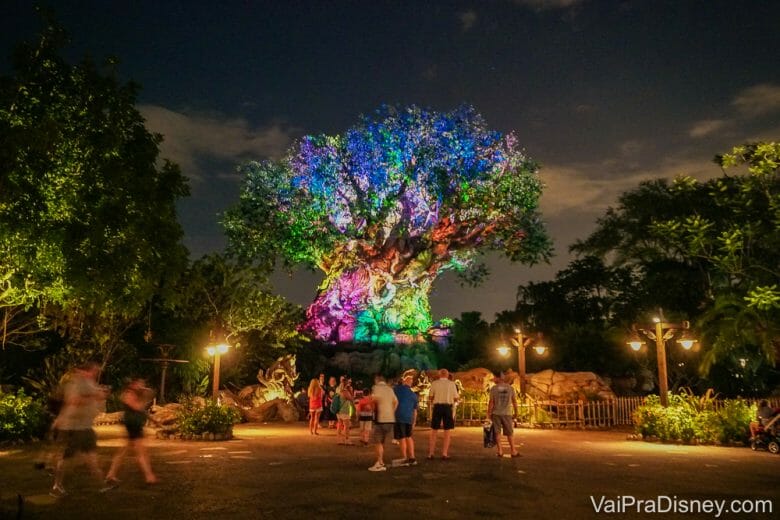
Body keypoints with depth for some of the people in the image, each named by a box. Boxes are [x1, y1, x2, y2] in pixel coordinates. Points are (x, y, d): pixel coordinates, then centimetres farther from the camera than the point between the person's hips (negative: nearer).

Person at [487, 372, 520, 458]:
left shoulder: (494, 388, -7)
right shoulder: (510, 388, 0)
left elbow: (491, 401, -8)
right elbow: (514, 401, 2)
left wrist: (489, 413, 0)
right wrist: (515, 413, 11)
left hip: (496, 413, -1)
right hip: (507, 413, 1)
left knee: (497, 432, 6)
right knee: (510, 433, 9)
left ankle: (500, 451, 6)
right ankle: (513, 451, 11)